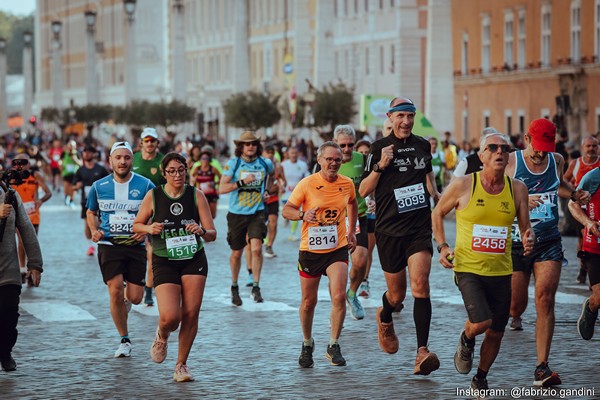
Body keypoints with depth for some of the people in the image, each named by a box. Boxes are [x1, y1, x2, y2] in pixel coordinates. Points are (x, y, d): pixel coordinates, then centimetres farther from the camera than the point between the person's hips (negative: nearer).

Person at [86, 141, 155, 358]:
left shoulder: (145, 185, -1)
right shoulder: (99, 187, 4)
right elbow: (91, 213, 19)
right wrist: (94, 230, 0)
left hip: (136, 245, 0)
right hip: (109, 245, 0)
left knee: (135, 297, -1)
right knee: (115, 292, -12)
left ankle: (124, 301, 39)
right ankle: (124, 340, 4)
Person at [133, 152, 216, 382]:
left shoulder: (196, 195, -3)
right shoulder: (153, 196, -4)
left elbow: (212, 235, -4)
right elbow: (136, 225, 8)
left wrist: (202, 231, -27)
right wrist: (150, 228, -14)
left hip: (194, 260, 2)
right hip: (164, 262, -1)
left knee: (191, 314, -4)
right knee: (170, 317, -16)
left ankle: (181, 364, 15)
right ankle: (162, 336, 22)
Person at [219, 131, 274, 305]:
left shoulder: (265, 163, 2)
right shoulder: (233, 164, -6)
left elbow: (271, 174, 29)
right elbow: (222, 188, -13)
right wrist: (242, 182, -22)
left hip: (257, 212, 1)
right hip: (236, 214, 0)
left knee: (256, 248, -18)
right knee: (236, 253, 10)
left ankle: (256, 287, -7)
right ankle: (234, 287, 30)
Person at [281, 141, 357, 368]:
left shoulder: (347, 184, 1)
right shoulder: (307, 184, -8)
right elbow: (286, 210, -6)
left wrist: (352, 230, 19)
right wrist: (303, 215, -26)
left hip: (338, 249, 1)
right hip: (310, 250, -1)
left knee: (339, 296, -17)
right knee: (308, 302, 8)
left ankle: (333, 346, -4)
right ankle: (307, 344, 32)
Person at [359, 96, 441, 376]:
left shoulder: (423, 145, 9)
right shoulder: (379, 148, -2)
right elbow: (363, 190, -4)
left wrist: (437, 195, 18)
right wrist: (380, 166, -17)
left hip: (420, 228, 1)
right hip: (389, 230, -1)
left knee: (420, 284, -18)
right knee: (396, 294, 8)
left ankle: (422, 352, -22)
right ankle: (384, 318, 45)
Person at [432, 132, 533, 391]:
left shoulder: (517, 189, 0)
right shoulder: (463, 185, -8)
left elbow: (525, 227, 8)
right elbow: (437, 213, 8)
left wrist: (528, 240, -15)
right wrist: (442, 247, -1)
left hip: (501, 270, 3)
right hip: (468, 267, -3)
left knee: (495, 333, 9)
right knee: (480, 323, -22)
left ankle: (481, 379, 35)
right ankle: (466, 340, 16)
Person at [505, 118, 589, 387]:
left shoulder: (557, 160, 5)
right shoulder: (510, 162, -9)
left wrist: (574, 195, 8)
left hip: (549, 243, 2)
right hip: (516, 243, -2)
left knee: (545, 300, -11)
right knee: (516, 304, 2)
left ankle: (542, 368, -9)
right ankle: (515, 314, 43)